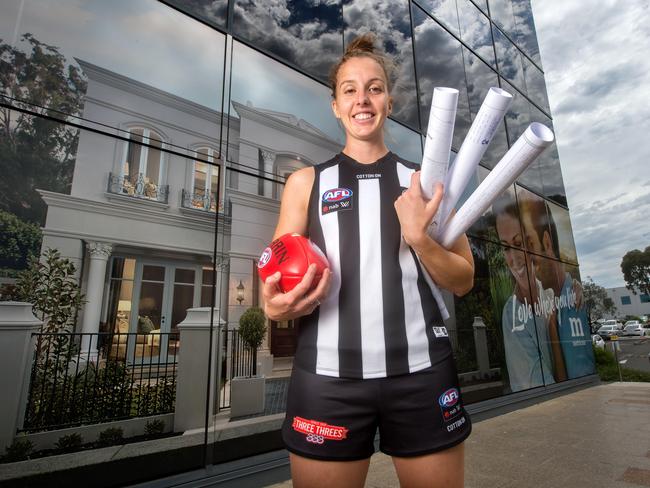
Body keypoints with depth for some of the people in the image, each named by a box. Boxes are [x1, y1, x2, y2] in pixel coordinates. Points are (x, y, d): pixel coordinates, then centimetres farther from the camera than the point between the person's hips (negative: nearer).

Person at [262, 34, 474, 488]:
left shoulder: (424, 179, 8)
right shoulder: (306, 182, 7)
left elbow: (463, 281, 7)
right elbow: (274, 280, 8)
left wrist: (419, 238, -12)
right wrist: (278, 306, -15)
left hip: (422, 372, 1)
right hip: (329, 378, 0)